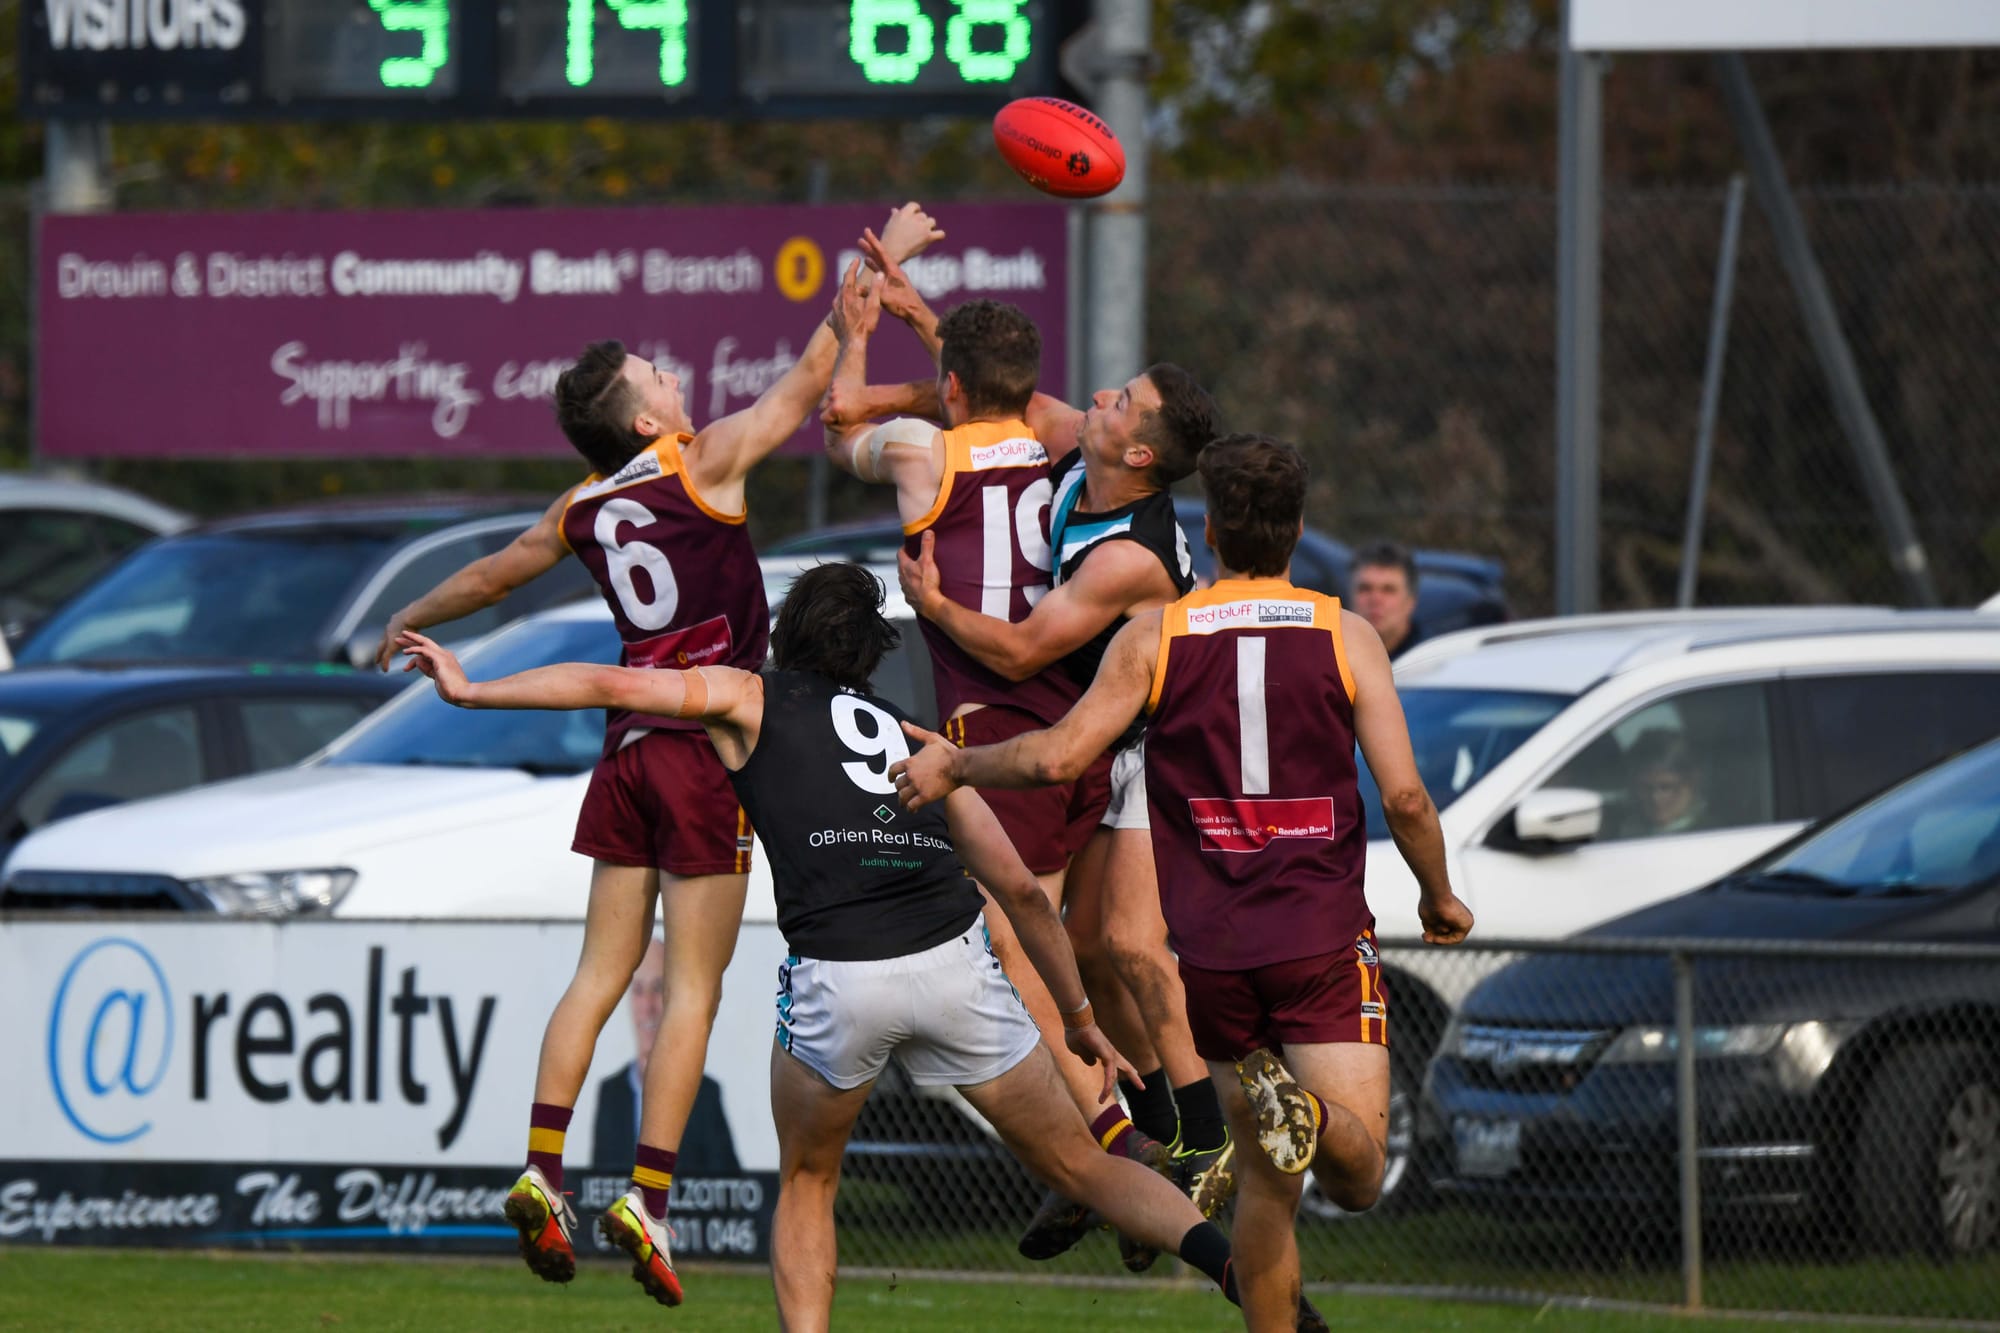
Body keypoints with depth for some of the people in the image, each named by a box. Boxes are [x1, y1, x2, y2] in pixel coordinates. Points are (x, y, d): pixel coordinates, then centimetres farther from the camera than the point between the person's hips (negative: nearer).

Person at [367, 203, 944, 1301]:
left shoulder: (582, 511, 10)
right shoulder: (702, 465, -6)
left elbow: (489, 573, 27)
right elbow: (811, 376, 0)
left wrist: (408, 623, 46)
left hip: (630, 742, 6)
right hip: (709, 745, -6)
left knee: (601, 971, 10)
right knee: (692, 988, -5)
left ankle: (541, 1170, 0)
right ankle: (648, 1197, -11)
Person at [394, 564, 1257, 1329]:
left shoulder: (751, 699, 19)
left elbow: (612, 685, 11)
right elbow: (1020, 889, 27)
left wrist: (470, 690, 21)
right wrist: (1079, 1016, 35)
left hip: (835, 981, -2)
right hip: (952, 963, 2)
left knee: (805, 1183, 23)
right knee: (1075, 1163, 12)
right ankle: (1233, 1260, -10)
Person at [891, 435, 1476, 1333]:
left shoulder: (1155, 637, 2)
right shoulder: (1345, 636, 1)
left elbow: (1057, 756, -5)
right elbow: (1403, 794, -4)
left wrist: (952, 766, 13)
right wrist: (1440, 899, 13)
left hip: (1213, 948, 2)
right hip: (1324, 936, -2)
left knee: (1264, 1180, 14)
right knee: (1357, 1176, -7)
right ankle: (1306, 1118, -38)